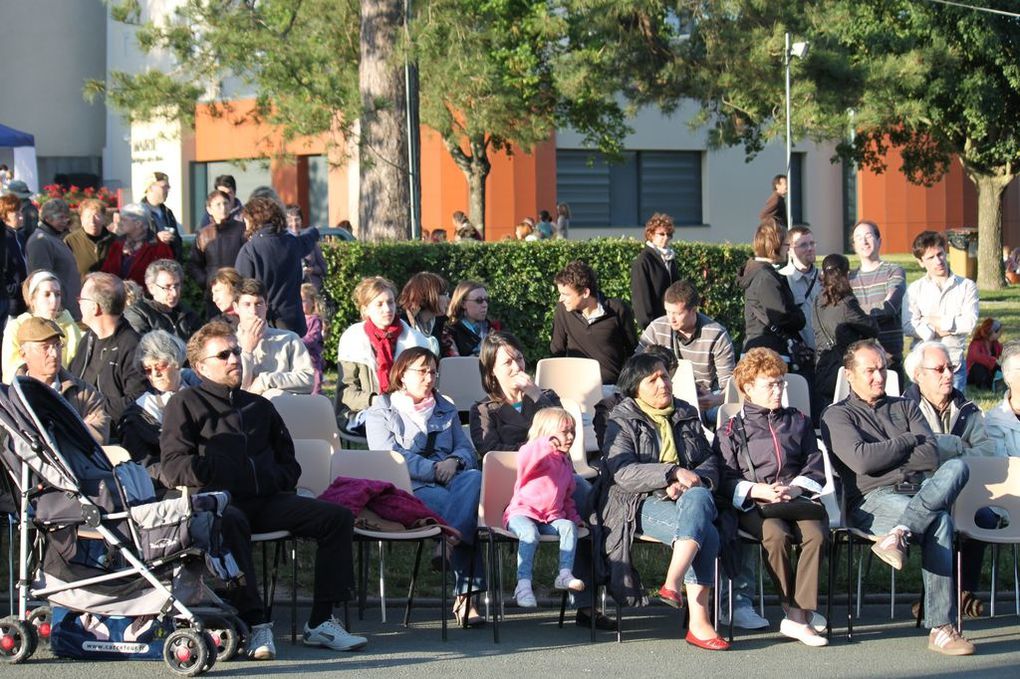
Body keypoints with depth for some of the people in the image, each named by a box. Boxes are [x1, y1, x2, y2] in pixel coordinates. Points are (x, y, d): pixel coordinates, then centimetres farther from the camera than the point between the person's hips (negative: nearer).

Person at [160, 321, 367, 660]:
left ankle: (320, 622, -17)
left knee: (337, 517, -14)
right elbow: (173, 468, 0)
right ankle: (255, 625, -41)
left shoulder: (258, 406, 29)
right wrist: (222, 474, -6)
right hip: (218, 501, -5)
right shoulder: (185, 404, 13)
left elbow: (289, 463, 32)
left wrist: (276, 479, 10)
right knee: (230, 522, -42)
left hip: (265, 501, 6)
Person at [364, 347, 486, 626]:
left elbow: (466, 449, 19)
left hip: (449, 478, 4)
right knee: (456, 504, -36)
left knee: (474, 478, -34)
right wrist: (435, 469, -14)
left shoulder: (445, 409, 30)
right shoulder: (380, 412, 13)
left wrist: (455, 461, -7)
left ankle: (449, 545, -47)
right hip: (410, 488, -4)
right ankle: (464, 593, -40)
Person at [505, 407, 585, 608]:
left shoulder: (565, 462, 21)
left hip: (551, 518, 6)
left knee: (569, 526, -24)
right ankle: (524, 584, -37)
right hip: (522, 513, -6)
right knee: (530, 533, -36)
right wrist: (545, 446, -39)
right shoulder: (537, 454, -2)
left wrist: (574, 517, 20)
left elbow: (567, 496, 31)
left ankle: (565, 574, -28)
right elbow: (524, 460, -29)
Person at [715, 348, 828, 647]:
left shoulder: (799, 422, 23)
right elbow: (724, 479, 4)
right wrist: (758, 491, -14)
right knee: (777, 535, -36)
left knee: (816, 533, -31)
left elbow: (815, 468, 15)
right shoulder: (732, 431, 14)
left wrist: (794, 488, -6)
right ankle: (798, 609, -23)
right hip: (753, 505, -2)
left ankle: (798, 618, -31)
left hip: (797, 498, 2)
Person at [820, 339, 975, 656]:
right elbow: (861, 461, -7)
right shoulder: (837, 415, 13)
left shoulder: (906, 407, 28)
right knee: (940, 520, -36)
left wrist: (884, 457, 2)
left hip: (925, 492, 4)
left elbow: (931, 455, 10)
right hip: (873, 499, -4)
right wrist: (909, 440, 5)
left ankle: (898, 533, -45)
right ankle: (940, 628, -39)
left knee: (957, 467, -32)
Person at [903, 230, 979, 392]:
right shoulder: (915, 289, 4)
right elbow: (908, 327, -6)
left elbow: (970, 323, -8)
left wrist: (934, 320, -4)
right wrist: (935, 331, -15)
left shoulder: (967, 286, 4)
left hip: (954, 362, 0)